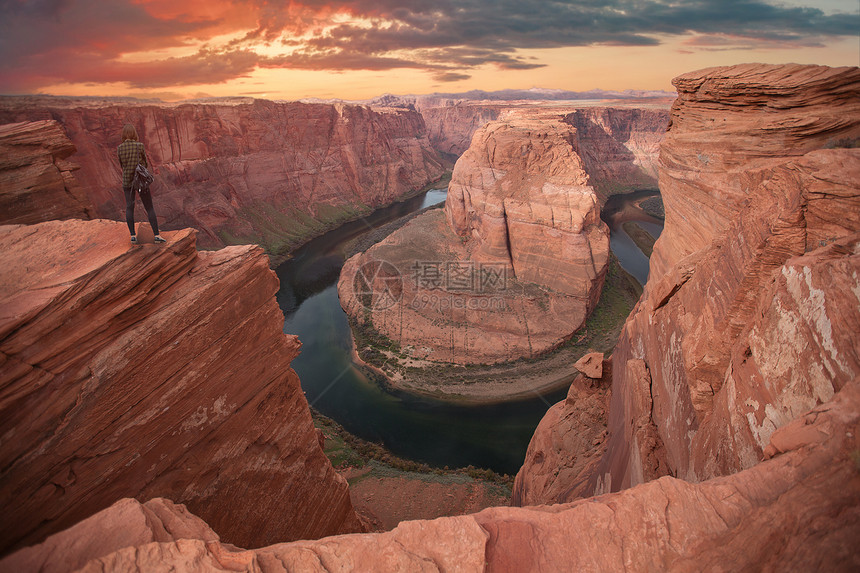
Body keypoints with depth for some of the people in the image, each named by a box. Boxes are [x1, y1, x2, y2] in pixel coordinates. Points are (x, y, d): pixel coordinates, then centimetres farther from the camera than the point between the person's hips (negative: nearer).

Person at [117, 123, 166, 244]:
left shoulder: (120, 148, -1)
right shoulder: (140, 146, -9)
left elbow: (122, 165, 8)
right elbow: (145, 164, 0)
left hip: (127, 181, 2)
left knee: (129, 207, 9)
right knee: (149, 208, 2)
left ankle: (133, 235, 6)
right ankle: (157, 235, -3)